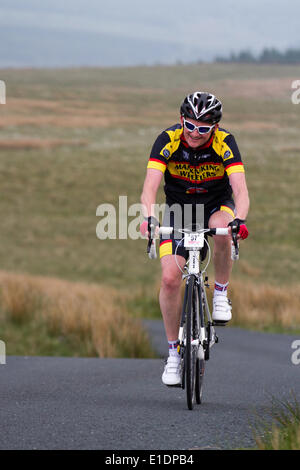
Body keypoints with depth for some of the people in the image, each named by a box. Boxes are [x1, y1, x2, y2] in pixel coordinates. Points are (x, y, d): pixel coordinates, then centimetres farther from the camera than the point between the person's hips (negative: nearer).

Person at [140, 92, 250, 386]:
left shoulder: (224, 143, -24)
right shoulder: (168, 141, -23)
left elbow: (240, 190, -33)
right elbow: (150, 187, -32)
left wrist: (239, 219, -54)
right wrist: (149, 218, -52)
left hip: (217, 204, -1)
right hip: (178, 207, 1)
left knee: (222, 229, -38)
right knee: (170, 278, -15)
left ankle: (221, 294, -14)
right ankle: (174, 352, -1)